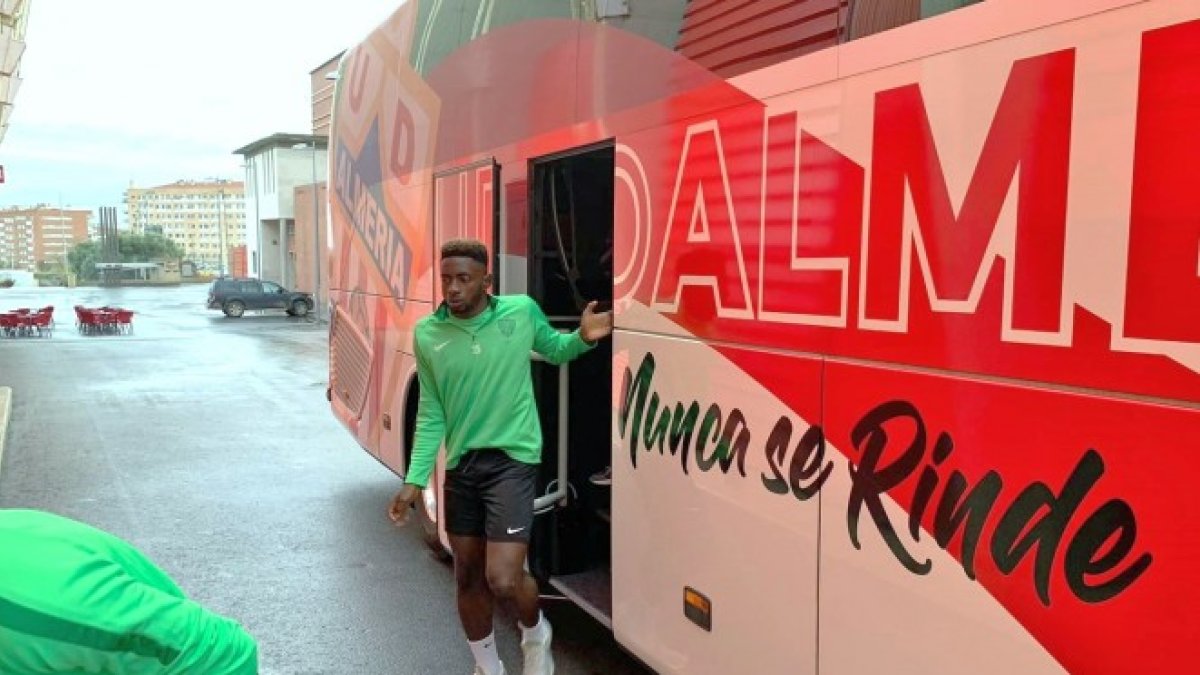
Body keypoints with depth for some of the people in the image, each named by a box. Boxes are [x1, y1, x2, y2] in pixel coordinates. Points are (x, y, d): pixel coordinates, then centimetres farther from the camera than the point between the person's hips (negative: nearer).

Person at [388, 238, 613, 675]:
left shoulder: (522, 310, -7)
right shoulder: (427, 334, -3)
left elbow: (554, 350, 13)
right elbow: (431, 414, 3)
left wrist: (583, 338, -8)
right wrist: (415, 479, -2)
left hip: (513, 458, -3)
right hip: (461, 464, 3)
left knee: (503, 580, -13)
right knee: (468, 576, 15)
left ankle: (535, 632, 23)